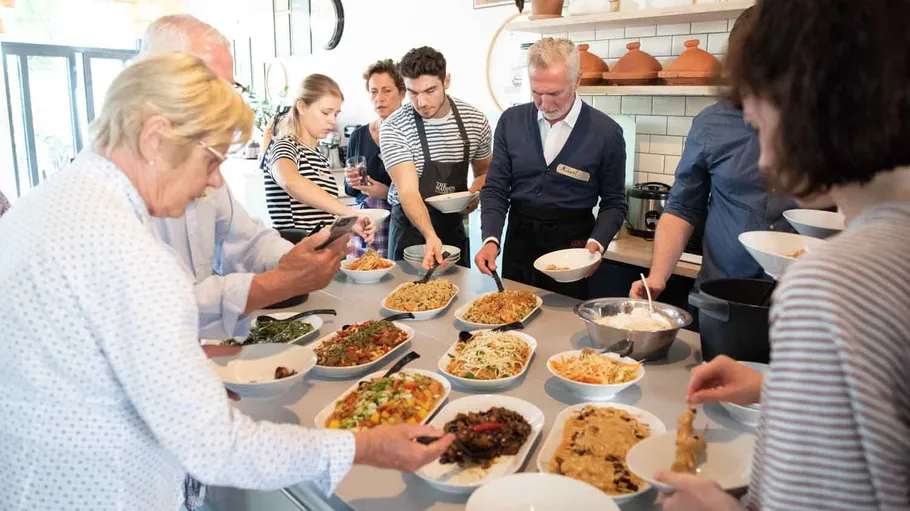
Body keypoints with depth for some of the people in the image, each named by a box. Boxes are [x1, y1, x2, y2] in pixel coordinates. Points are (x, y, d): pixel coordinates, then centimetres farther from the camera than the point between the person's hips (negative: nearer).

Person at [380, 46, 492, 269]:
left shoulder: (475, 120, -6)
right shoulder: (393, 128, -17)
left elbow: (484, 172, 10)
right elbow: (408, 190, -23)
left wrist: (475, 194, -11)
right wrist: (430, 236, -38)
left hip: (454, 226, 3)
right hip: (411, 228, -3)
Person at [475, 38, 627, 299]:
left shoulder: (606, 132, -9)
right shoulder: (511, 121, -3)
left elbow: (614, 203, -1)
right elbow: (496, 189, -1)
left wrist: (597, 243, -18)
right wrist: (491, 239, -15)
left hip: (571, 248, -2)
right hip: (518, 243, 3)